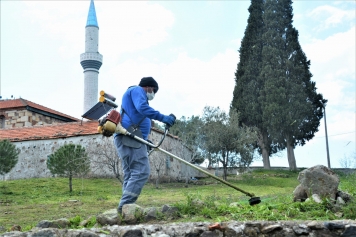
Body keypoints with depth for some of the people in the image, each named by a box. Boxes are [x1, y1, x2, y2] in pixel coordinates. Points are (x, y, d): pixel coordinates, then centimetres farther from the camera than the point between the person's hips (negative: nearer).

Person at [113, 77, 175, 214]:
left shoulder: (134, 94, 34)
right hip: (130, 138, -11)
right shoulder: (137, 90, 3)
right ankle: (125, 205, -21)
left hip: (126, 138, 11)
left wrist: (145, 140, 30)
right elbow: (142, 107, -17)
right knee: (141, 172, -17)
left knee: (131, 174, 6)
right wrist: (163, 118, -23)